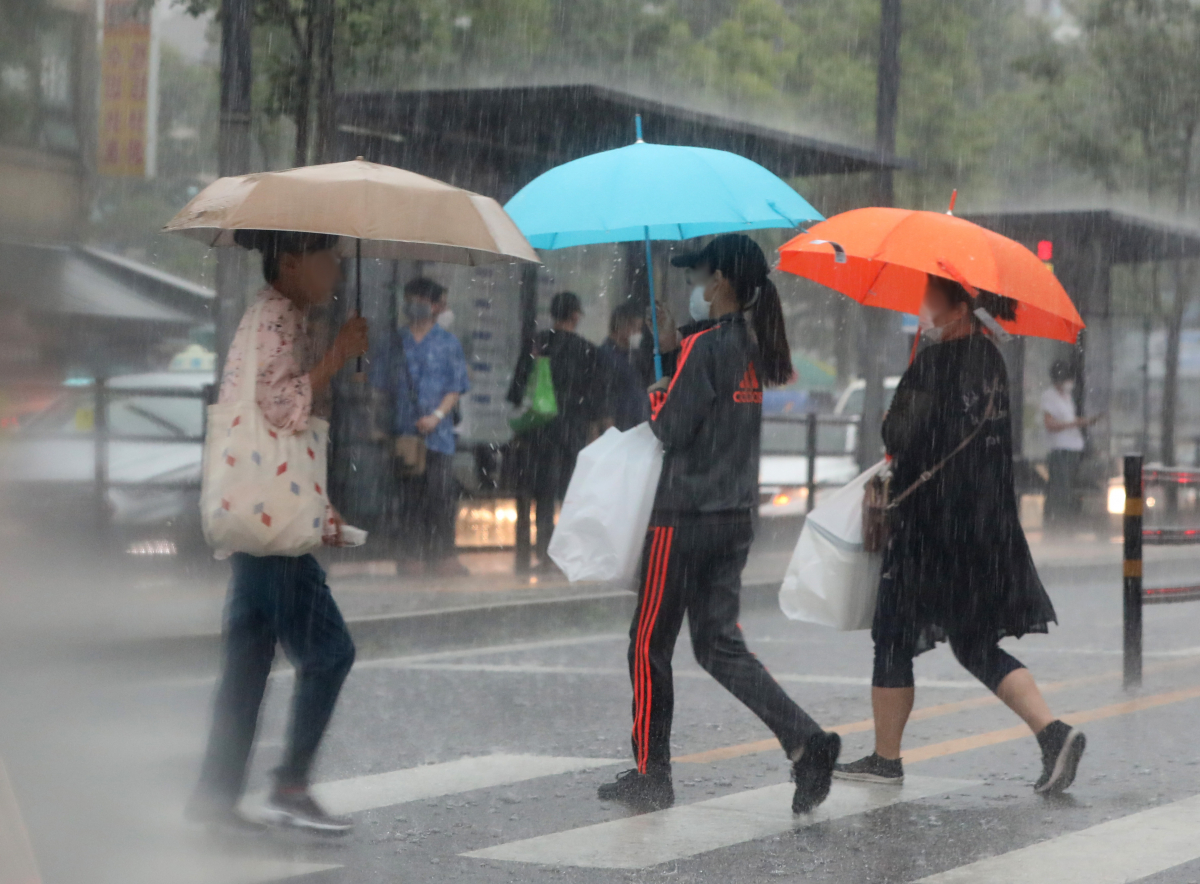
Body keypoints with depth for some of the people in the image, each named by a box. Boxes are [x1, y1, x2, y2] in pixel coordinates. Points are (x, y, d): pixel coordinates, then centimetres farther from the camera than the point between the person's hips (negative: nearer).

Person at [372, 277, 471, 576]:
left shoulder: (448, 343, 6)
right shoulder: (396, 342, 12)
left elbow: (456, 387, 3)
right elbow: (379, 383, 13)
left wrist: (437, 415, -12)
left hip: (437, 432, -2)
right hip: (404, 430, 2)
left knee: (440, 493, -8)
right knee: (410, 494, 1)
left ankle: (443, 555, -2)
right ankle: (418, 554, 6)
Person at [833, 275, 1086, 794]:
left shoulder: (934, 364, -16)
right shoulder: (991, 360, 9)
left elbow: (899, 439, -18)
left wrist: (890, 423, 4)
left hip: (930, 525, -8)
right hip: (989, 525, 8)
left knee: (895, 641, 7)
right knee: (978, 647, 12)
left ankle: (885, 759, 16)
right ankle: (1052, 731, -5)